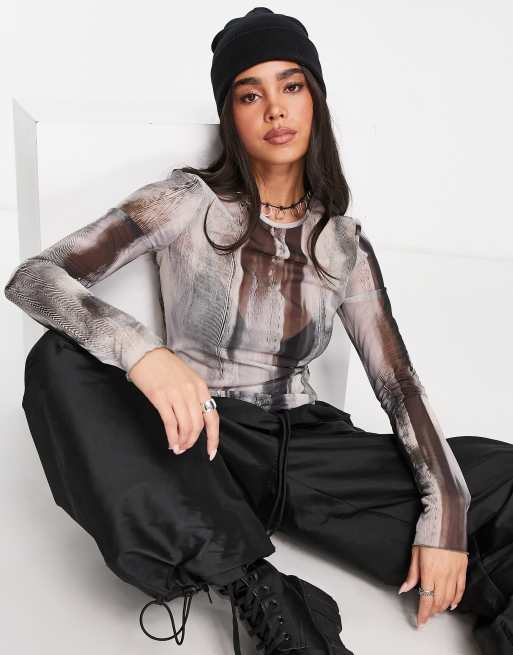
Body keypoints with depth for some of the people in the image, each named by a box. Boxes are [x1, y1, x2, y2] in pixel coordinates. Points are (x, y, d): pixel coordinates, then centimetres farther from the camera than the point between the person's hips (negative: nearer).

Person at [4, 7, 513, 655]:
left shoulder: (342, 240, 5)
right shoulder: (189, 202, -5)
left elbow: (396, 382, 2)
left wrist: (446, 513, -13)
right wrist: (141, 351, -35)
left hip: (305, 445, 2)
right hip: (201, 443, -1)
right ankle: (260, 593, -31)